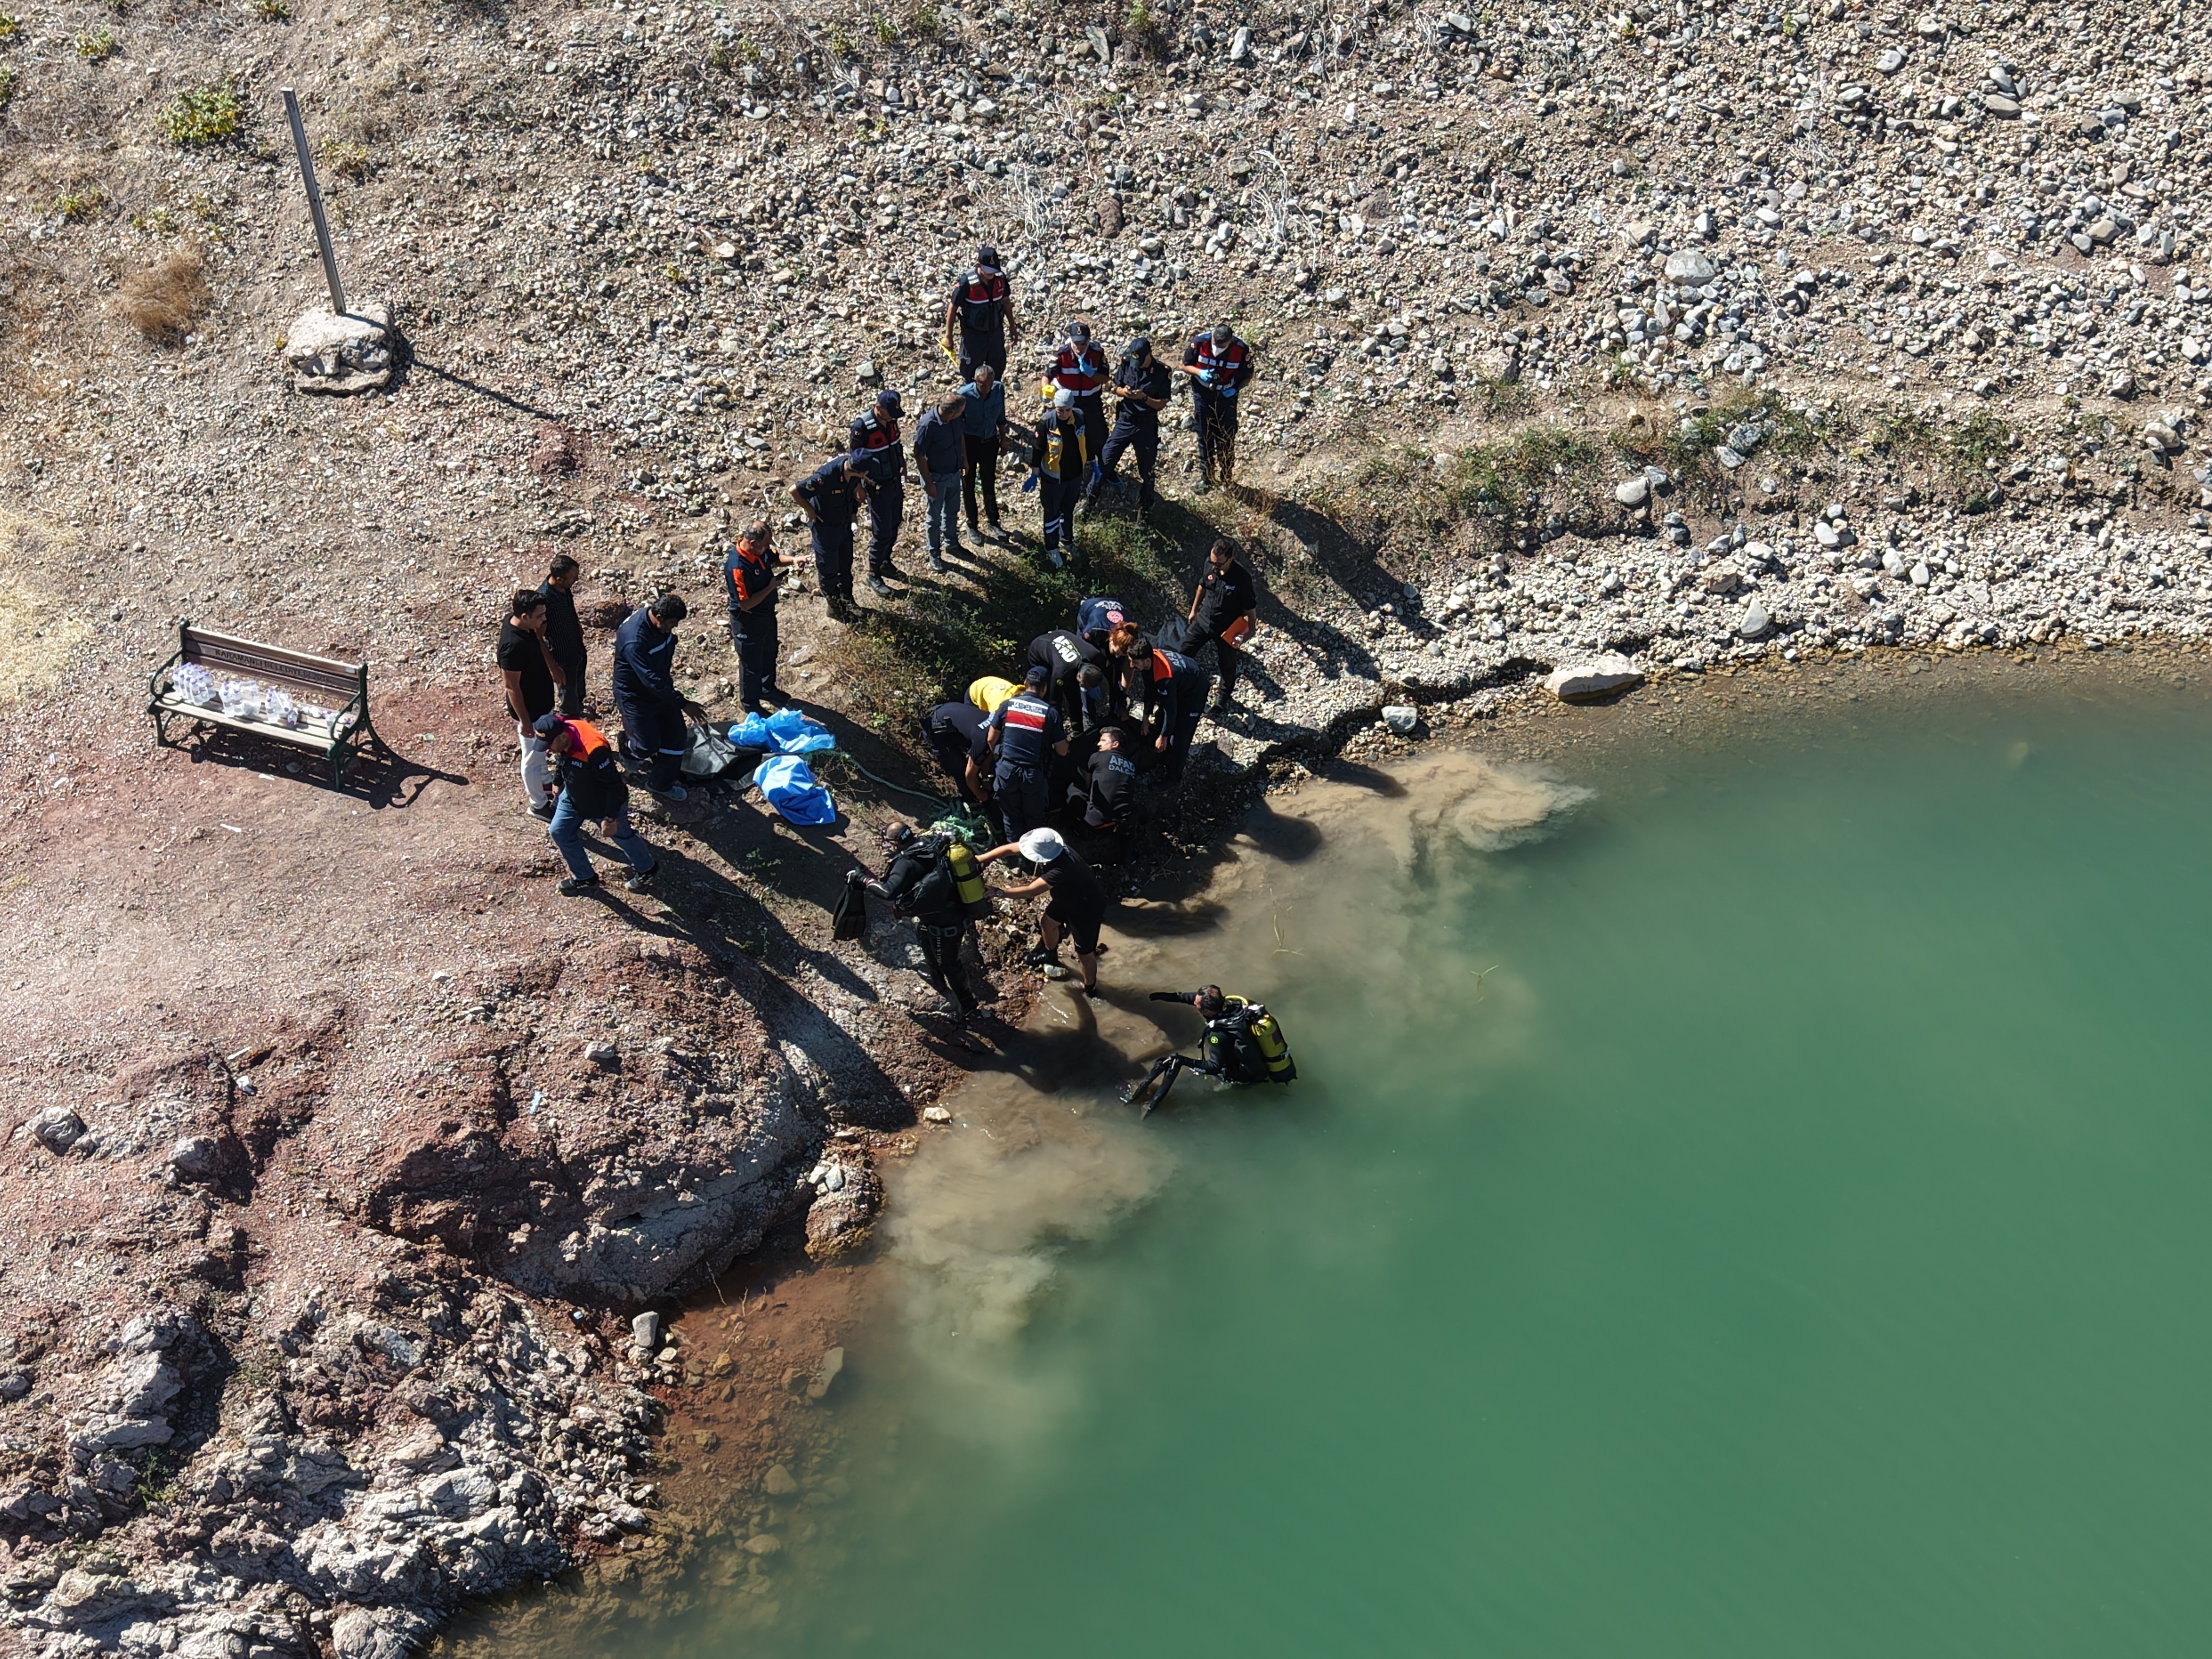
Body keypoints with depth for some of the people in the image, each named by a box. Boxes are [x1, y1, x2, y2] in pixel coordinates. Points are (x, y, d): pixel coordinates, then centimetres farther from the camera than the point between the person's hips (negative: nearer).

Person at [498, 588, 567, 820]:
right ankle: (539, 805, 32)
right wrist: (524, 721, -19)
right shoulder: (513, 646, -37)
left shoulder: (519, 622, -11)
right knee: (533, 757, 13)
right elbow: (513, 687, -28)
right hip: (530, 710, -8)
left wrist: (553, 666, 16)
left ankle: (545, 781, 54)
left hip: (542, 701, 8)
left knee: (541, 749, 31)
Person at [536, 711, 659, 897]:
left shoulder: (594, 750, -42)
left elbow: (614, 785, -31)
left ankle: (647, 869, 44)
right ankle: (585, 878, 31)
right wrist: (560, 787, 19)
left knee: (621, 835, 15)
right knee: (559, 832, 11)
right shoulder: (561, 732, -18)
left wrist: (611, 818, -23)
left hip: (605, 803, -7)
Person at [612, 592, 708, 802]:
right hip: (635, 695, -8)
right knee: (649, 747, -1)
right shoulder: (634, 639, -37)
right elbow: (652, 681, -37)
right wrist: (684, 704, -36)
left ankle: (662, 783, 24)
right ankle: (628, 741, 35)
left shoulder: (662, 625, -12)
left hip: (660, 686, 8)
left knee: (677, 735, 6)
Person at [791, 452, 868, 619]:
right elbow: (795, 491, -29)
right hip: (826, 526, -6)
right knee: (829, 568, 14)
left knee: (846, 563, 23)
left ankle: (847, 600, 43)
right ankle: (834, 606, 33)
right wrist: (810, 511, -18)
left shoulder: (854, 467, -18)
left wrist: (855, 507, 4)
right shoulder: (826, 476, -38)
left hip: (845, 522, 6)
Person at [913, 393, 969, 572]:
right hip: (937, 477, -6)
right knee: (935, 517, 14)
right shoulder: (928, 425, -34)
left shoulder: (957, 418, -15)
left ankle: (952, 544, 48)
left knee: (952, 512, 26)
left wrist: (964, 457, 16)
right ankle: (934, 555, 33)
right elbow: (919, 456, -24)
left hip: (954, 473, 6)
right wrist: (929, 483, -19)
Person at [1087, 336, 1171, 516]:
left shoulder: (1161, 372, -14)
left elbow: (1162, 404, -9)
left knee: (1146, 470, 9)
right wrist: (1123, 391, -16)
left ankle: (1144, 508, 28)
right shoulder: (1126, 363, -6)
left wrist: (1144, 397, -25)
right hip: (1124, 421, 2)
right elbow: (1115, 388, 7)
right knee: (1105, 462, 2)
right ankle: (1089, 501, 17)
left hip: (1147, 425, -2)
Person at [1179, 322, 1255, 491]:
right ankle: (1205, 477, 18)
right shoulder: (1200, 342, -22)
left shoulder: (1242, 350, -22)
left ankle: (1226, 478, 24)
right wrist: (1200, 373, -27)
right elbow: (1186, 365, -7)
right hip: (1203, 395, 0)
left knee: (1226, 439, 8)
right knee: (1205, 438, 6)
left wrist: (1236, 389, -22)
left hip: (1227, 397, 0)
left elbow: (1247, 375, -5)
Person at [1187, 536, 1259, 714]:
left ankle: (1225, 696, 44)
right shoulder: (1210, 565, -17)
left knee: (1226, 665, 17)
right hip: (1203, 620, 4)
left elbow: (1249, 607, -17)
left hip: (1227, 629, -4)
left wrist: (1250, 631, -8)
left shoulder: (1242, 578, -30)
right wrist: (1194, 610, 15)